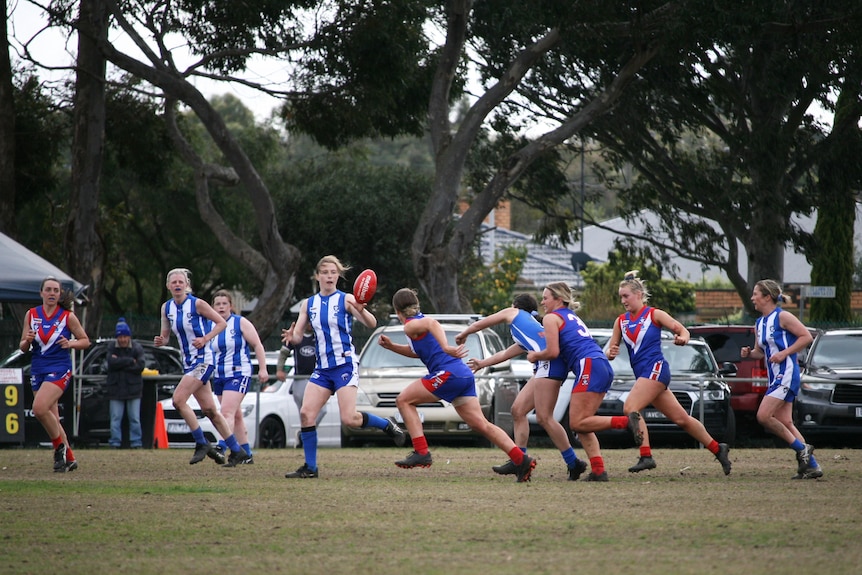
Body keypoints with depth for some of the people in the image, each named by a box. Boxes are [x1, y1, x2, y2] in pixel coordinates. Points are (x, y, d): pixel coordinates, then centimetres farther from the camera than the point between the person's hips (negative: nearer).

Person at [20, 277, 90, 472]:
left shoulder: (68, 316, -4)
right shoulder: (31, 315, 6)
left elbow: (85, 341, 3)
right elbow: (22, 347, 9)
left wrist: (71, 343, -16)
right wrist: (27, 341, -13)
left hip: (59, 369, -5)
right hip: (38, 369, 5)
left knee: (39, 408, -24)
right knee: (51, 418, 8)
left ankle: (60, 445, -3)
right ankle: (69, 458, 21)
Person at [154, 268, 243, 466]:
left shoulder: (197, 304, -11)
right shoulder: (166, 308, 7)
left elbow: (222, 323, -6)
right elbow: (165, 336, 14)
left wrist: (205, 339, -18)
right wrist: (160, 341, -9)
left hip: (203, 359, -7)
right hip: (188, 362, 7)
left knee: (178, 400, -18)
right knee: (209, 409, 7)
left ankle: (202, 444, -7)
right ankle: (237, 450, 16)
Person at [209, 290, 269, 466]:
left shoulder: (240, 323, -4)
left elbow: (257, 346, -3)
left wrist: (263, 369, -7)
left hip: (238, 374, -6)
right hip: (219, 377, 6)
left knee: (227, 412, -20)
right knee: (236, 415, 12)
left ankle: (222, 447, -31)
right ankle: (246, 454, 19)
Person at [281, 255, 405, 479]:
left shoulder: (346, 300, -4)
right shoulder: (308, 304, 10)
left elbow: (372, 324, -14)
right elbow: (298, 336, 7)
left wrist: (361, 311, -36)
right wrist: (292, 337, -17)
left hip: (345, 365, -5)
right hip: (322, 368, 5)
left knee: (349, 418, -17)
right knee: (306, 413, -10)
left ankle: (387, 425, 10)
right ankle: (310, 467, -2)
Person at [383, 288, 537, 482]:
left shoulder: (410, 325, -2)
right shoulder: (421, 322, 27)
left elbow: (431, 323, -25)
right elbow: (417, 351, 40)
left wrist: (446, 348, -39)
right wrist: (391, 346, 28)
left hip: (448, 373, -9)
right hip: (464, 374, 9)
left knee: (404, 400, 1)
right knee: (480, 424, 4)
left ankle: (421, 452, -7)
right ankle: (522, 460, -5)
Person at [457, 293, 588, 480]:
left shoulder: (513, 313, 18)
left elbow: (477, 325, 26)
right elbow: (506, 354, 48)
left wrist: (463, 335, 45)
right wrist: (482, 363, 62)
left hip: (550, 361, -9)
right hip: (544, 366, 9)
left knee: (544, 417, -12)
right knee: (518, 409, 11)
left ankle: (573, 463, -10)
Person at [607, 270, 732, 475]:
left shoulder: (654, 314, -3)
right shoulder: (621, 321, 13)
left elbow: (683, 330, -4)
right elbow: (611, 351, 14)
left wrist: (682, 339, -27)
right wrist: (611, 353, -10)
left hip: (655, 369, -7)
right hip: (642, 374, 7)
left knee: (630, 408, -22)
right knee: (681, 418, 10)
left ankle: (646, 456, -25)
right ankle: (717, 449, 20)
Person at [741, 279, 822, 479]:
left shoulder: (782, 317, -9)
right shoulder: (759, 323, 15)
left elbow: (806, 336, -12)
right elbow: (760, 351, 24)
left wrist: (784, 353, -18)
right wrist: (749, 353, 2)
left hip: (786, 374, -9)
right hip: (775, 377, 9)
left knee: (763, 416, -16)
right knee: (785, 423, 5)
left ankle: (801, 448, -7)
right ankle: (811, 465, 8)